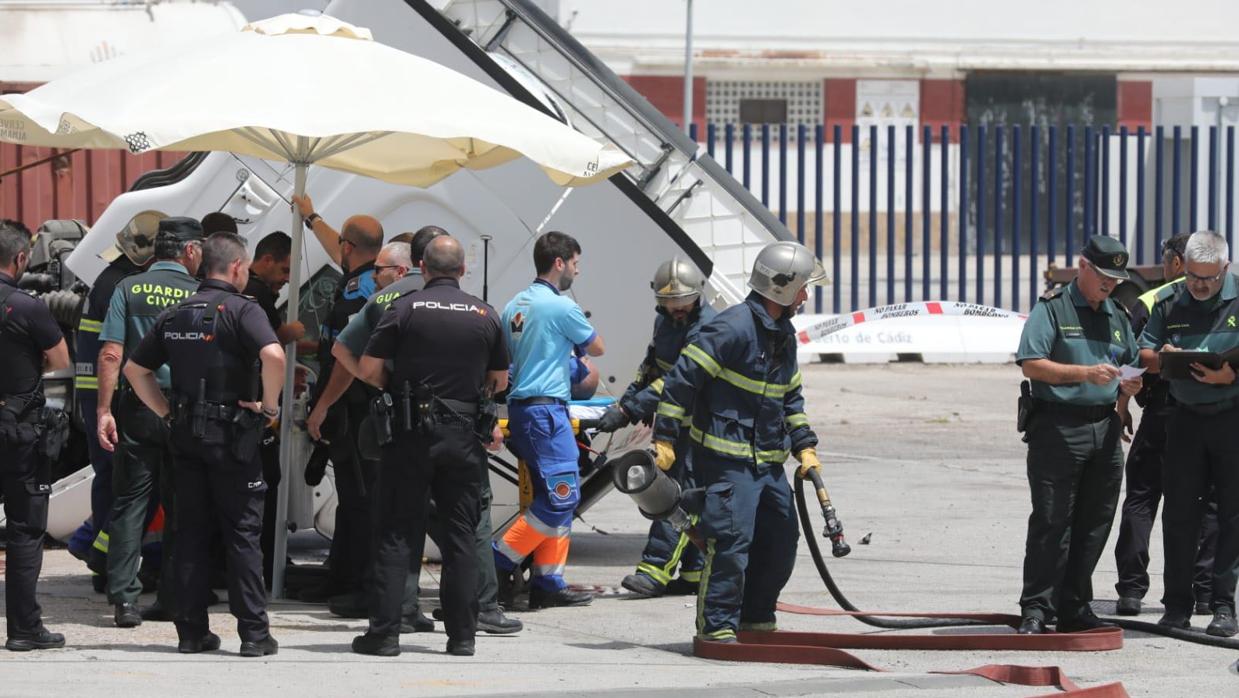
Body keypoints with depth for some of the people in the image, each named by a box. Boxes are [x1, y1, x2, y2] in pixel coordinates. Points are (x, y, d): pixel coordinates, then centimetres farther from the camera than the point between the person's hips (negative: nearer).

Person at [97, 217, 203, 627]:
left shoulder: (129, 290, 1)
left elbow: (111, 354, -5)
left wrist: (105, 410, -5)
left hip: (137, 409, 1)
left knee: (130, 504, 4)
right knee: (180, 509, 8)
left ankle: (124, 597, -6)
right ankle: (172, 601, 9)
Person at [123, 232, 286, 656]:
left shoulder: (176, 315, 10)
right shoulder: (241, 310, -10)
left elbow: (135, 369, 15)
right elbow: (273, 356, -27)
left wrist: (166, 412, 15)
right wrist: (269, 405, -14)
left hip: (185, 434, 5)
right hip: (231, 434, -5)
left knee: (190, 533, 9)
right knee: (242, 533, -1)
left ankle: (191, 631, 10)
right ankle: (254, 632, -2)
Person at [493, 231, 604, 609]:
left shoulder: (515, 305, 14)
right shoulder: (561, 307, -11)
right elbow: (596, 348, 1)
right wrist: (578, 340, 23)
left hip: (520, 405, 9)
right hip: (546, 409, -9)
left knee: (554, 498, 10)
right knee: (561, 496, -8)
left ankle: (548, 583, 7)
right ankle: (500, 561, -8)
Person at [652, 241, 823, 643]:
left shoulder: (784, 336, 14)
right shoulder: (733, 328, -16)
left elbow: (791, 397, 25)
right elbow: (683, 378, -16)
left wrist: (805, 448, 16)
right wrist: (665, 440, -16)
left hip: (768, 461, 9)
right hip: (726, 458, -9)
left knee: (781, 540, 10)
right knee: (731, 540, -14)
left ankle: (755, 617, 25)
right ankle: (715, 625, -7)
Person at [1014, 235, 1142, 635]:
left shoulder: (1117, 318, 18)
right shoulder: (1052, 309, -2)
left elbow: (1131, 365, 26)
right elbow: (1031, 364, -12)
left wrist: (1129, 385, 1)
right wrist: (1086, 373, -20)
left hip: (1105, 431, 6)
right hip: (1058, 429, -6)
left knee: (1094, 525, 7)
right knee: (1051, 523, -7)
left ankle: (1074, 609, 15)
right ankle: (1036, 610, -4)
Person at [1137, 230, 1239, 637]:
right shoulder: (1169, 303, 7)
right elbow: (1143, 356, 12)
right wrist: (1160, 359, -10)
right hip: (1185, 418, 3)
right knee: (1179, 512, 4)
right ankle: (1177, 604, 10)